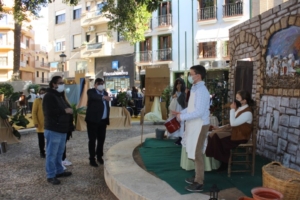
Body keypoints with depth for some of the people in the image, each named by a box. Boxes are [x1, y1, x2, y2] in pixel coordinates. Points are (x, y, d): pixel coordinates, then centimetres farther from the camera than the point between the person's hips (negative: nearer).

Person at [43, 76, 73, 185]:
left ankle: (59, 171, 28)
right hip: (53, 130, -10)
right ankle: (51, 175, 5)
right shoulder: (49, 96, -12)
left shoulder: (60, 96, 19)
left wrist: (69, 110, 11)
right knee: (52, 153, -3)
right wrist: (65, 111, -20)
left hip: (62, 129, 10)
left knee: (59, 152, 17)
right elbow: (49, 112, -23)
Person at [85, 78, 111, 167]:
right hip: (93, 120, -6)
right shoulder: (91, 91, -6)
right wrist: (103, 97, -48)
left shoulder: (105, 92, 13)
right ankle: (92, 159, 8)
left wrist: (107, 118, 11)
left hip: (103, 120, 6)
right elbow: (93, 97, -31)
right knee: (92, 140, 0)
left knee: (101, 139, 12)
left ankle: (99, 156, 28)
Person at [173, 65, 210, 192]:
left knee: (197, 153, -2)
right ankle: (197, 177, 33)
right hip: (194, 124, 10)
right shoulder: (195, 89, 12)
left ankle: (199, 183, 10)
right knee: (194, 152, 18)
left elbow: (199, 112, -27)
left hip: (200, 125, -10)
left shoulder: (201, 91, -20)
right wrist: (180, 113, 6)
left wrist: (182, 117, -21)